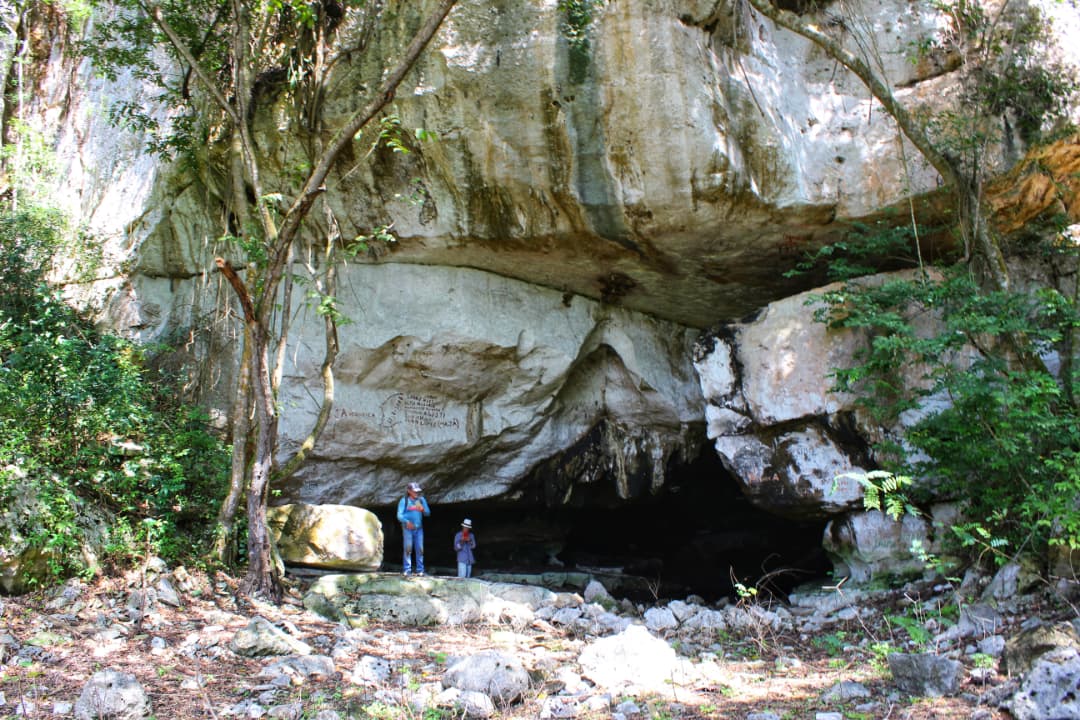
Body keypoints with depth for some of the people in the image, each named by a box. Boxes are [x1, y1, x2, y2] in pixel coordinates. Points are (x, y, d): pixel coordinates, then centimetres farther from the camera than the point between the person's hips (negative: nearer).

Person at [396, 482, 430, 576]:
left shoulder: (421, 500, 8)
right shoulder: (404, 501, -2)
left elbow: (428, 513, 8)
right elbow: (399, 515, -9)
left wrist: (423, 510, -16)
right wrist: (407, 522, -28)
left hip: (419, 528, 3)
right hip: (407, 528, -3)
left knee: (420, 549, -1)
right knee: (408, 548, -9)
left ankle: (420, 570, 4)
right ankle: (407, 570, -7)